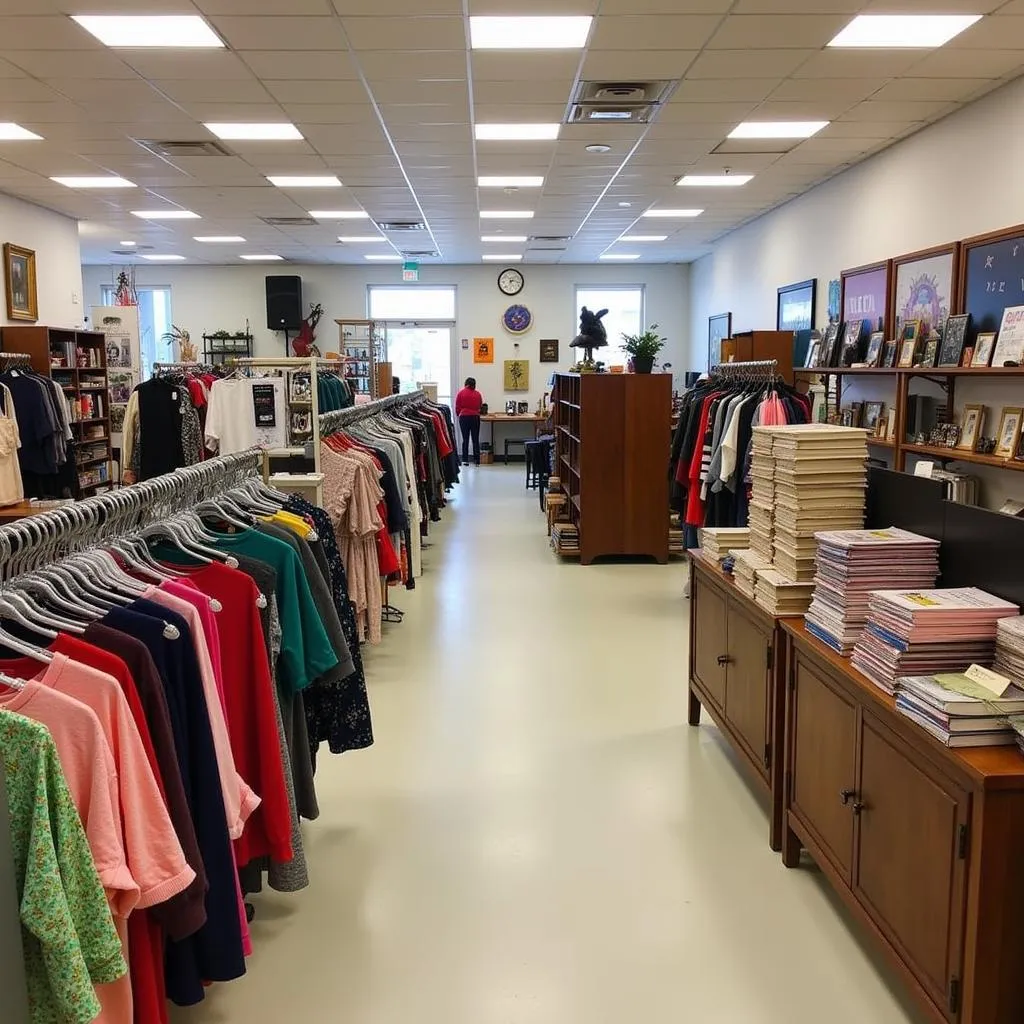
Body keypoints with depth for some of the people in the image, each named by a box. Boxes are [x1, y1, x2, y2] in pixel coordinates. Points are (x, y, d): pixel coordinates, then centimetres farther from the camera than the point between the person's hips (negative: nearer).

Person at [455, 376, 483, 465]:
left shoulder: (461, 393, -3)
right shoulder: (478, 394, 0)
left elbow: (457, 407, 1)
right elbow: (480, 406, 7)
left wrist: (459, 415, 19)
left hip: (464, 417, -1)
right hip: (475, 417, 1)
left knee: (465, 439, 4)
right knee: (476, 439, 6)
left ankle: (465, 460, 3)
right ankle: (477, 460, 6)